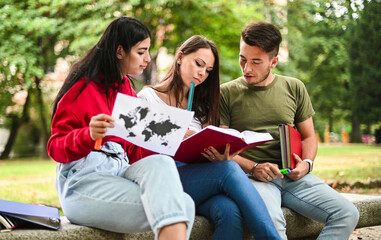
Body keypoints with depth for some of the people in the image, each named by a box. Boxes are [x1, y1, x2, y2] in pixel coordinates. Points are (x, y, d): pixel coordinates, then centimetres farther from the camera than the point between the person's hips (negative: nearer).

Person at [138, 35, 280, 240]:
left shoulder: (201, 107, 24)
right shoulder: (148, 96, 9)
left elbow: (206, 154, 13)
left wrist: (220, 158, -12)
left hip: (199, 180, 4)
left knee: (229, 210, -34)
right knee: (230, 170, -32)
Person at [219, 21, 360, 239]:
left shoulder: (294, 88, 13)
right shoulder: (227, 93, 4)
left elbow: (309, 137, 20)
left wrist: (307, 162, -3)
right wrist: (253, 168, -16)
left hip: (293, 176, 4)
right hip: (253, 177, -4)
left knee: (347, 214, -18)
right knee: (271, 221, -37)